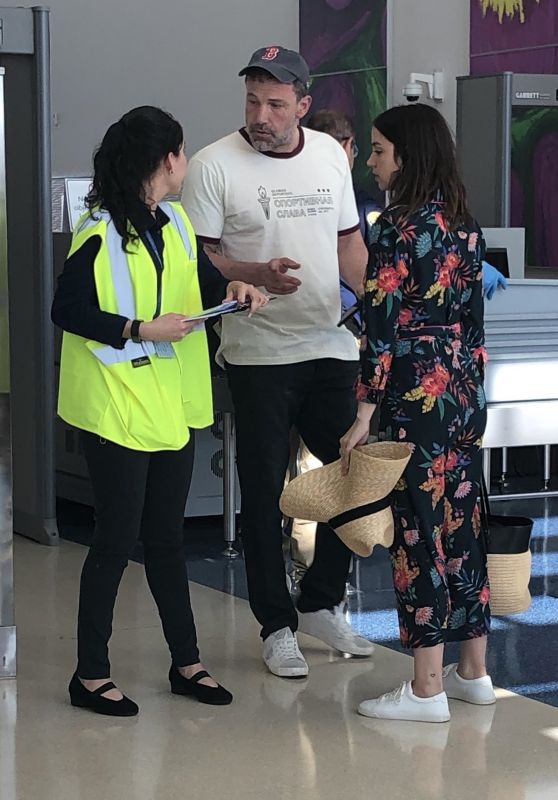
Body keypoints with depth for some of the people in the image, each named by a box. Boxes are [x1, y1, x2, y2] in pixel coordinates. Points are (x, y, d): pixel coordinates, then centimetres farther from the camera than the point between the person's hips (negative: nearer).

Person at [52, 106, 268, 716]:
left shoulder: (174, 223, 9)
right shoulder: (100, 234, -16)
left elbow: (202, 276, 22)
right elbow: (67, 311, -16)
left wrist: (232, 290, 1)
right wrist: (141, 330, -20)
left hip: (172, 403, 8)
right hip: (117, 407, -8)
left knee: (166, 536, 16)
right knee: (116, 539, -1)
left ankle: (186, 663, 25)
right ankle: (91, 676, 12)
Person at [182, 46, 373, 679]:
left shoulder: (330, 154, 7)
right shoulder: (214, 165, -8)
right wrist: (258, 275, -23)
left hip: (333, 346, 5)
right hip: (259, 355, -4)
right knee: (264, 491, 3)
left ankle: (320, 604, 27)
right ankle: (277, 625, 16)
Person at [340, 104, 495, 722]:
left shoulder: (396, 230, -14)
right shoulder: (465, 224, 9)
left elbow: (381, 328, -17)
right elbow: (472, 315, 14)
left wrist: (365, 414, -15)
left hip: (418, 397, -8)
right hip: (465, 391, 8)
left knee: (420, 532, -2)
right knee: (462, 525, 14)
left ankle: (426, 690, 2)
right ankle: (473, 671, 22)